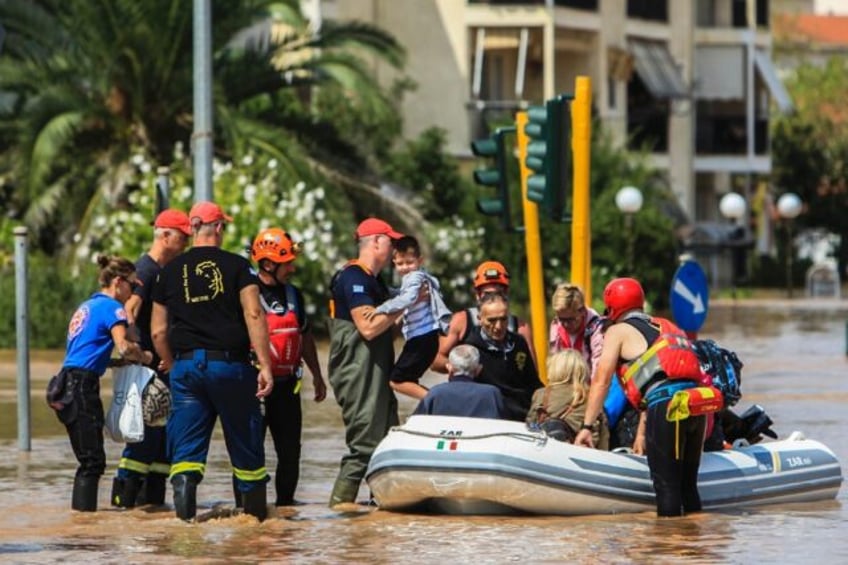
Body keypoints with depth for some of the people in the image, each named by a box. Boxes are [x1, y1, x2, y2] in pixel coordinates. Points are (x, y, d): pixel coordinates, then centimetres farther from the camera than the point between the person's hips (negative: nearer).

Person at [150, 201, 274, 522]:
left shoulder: (170, 272, 8)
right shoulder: (236, 266, -1)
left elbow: (158, 332, 9)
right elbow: (253, 315, -10)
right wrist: (265, 366, -11)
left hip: (186, 366, 2)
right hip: (229, 363, -2)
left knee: (187, 443, 3)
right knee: (244, 439, 10)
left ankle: (183, 484, -22)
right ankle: (255, 509, 17)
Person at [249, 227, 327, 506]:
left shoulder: (293, 294, 14)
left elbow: (305, 336, 24)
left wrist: (317, 376, 27)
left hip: (287, 385, 6)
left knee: (290, 450, 8)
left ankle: (285, 503, 19)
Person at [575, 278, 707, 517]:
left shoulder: (618, 331, 10)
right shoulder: (664, 326, 30)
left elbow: (601, 382, 6)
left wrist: (587, 427, 11)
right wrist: (642, 432, 33)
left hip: (666, 407, -7)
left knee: (666, 486, -2)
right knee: (687, 486, 14)